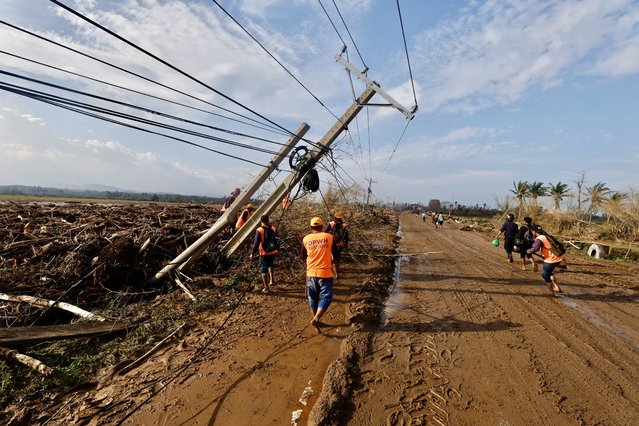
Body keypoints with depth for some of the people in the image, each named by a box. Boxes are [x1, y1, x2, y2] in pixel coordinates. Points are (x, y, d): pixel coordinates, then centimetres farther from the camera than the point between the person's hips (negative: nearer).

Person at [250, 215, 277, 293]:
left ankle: (266, 288, 11)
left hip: (264, 253, -4)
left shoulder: (259, 230, -14)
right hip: (273, 252, 4)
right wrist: (276, 250, 21)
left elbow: (256, 243, -13)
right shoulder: (273, 229, -1)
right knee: (270, 265, 30)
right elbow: (276, 241, 8)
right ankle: (271, 280, 27)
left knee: (263, 270, 8)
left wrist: (253, 253, -4)